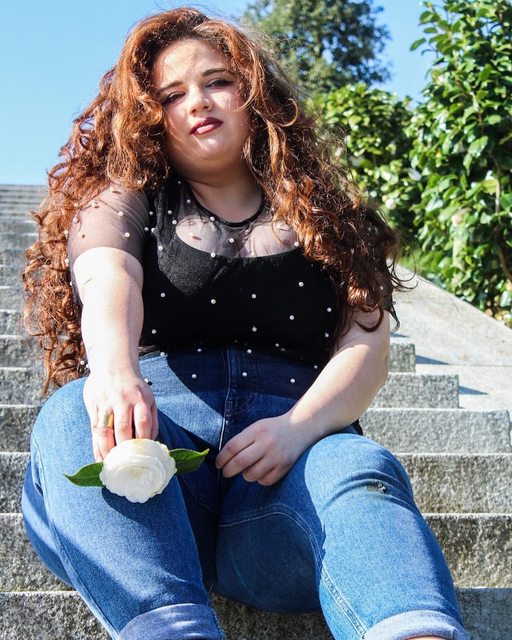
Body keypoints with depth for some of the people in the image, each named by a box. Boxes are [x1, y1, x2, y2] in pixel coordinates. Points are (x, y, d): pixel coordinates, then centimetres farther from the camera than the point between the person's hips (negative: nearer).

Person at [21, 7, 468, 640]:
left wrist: (299, 426, -16)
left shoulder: (326, 215, 20)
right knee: (73, 416, -32)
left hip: (292, 449, 0)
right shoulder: (124, 200, 18)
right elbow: (108, 276, -6)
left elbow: (367, 341, 6)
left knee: (359, 468, -33)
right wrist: (114, 367, -31)